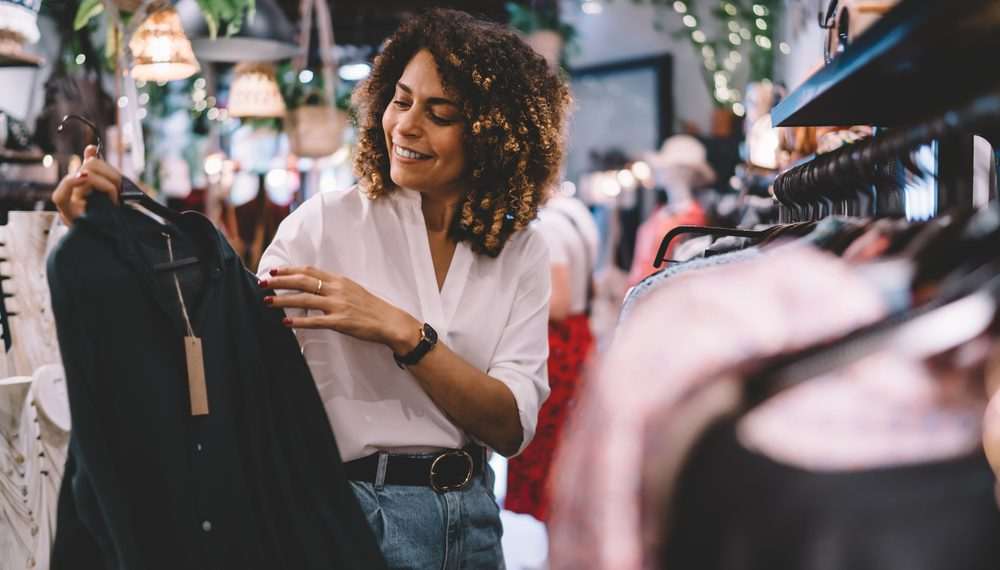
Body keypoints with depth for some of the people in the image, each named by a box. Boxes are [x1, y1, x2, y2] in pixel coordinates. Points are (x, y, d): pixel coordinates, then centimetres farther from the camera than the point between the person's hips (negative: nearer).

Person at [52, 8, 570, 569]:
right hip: (356, 511, -3)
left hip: (473, 519, 3)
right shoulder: (328, 223, -6)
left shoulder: (522, 255, 0)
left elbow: (512, 427, -10)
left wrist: (400, 330, -22)